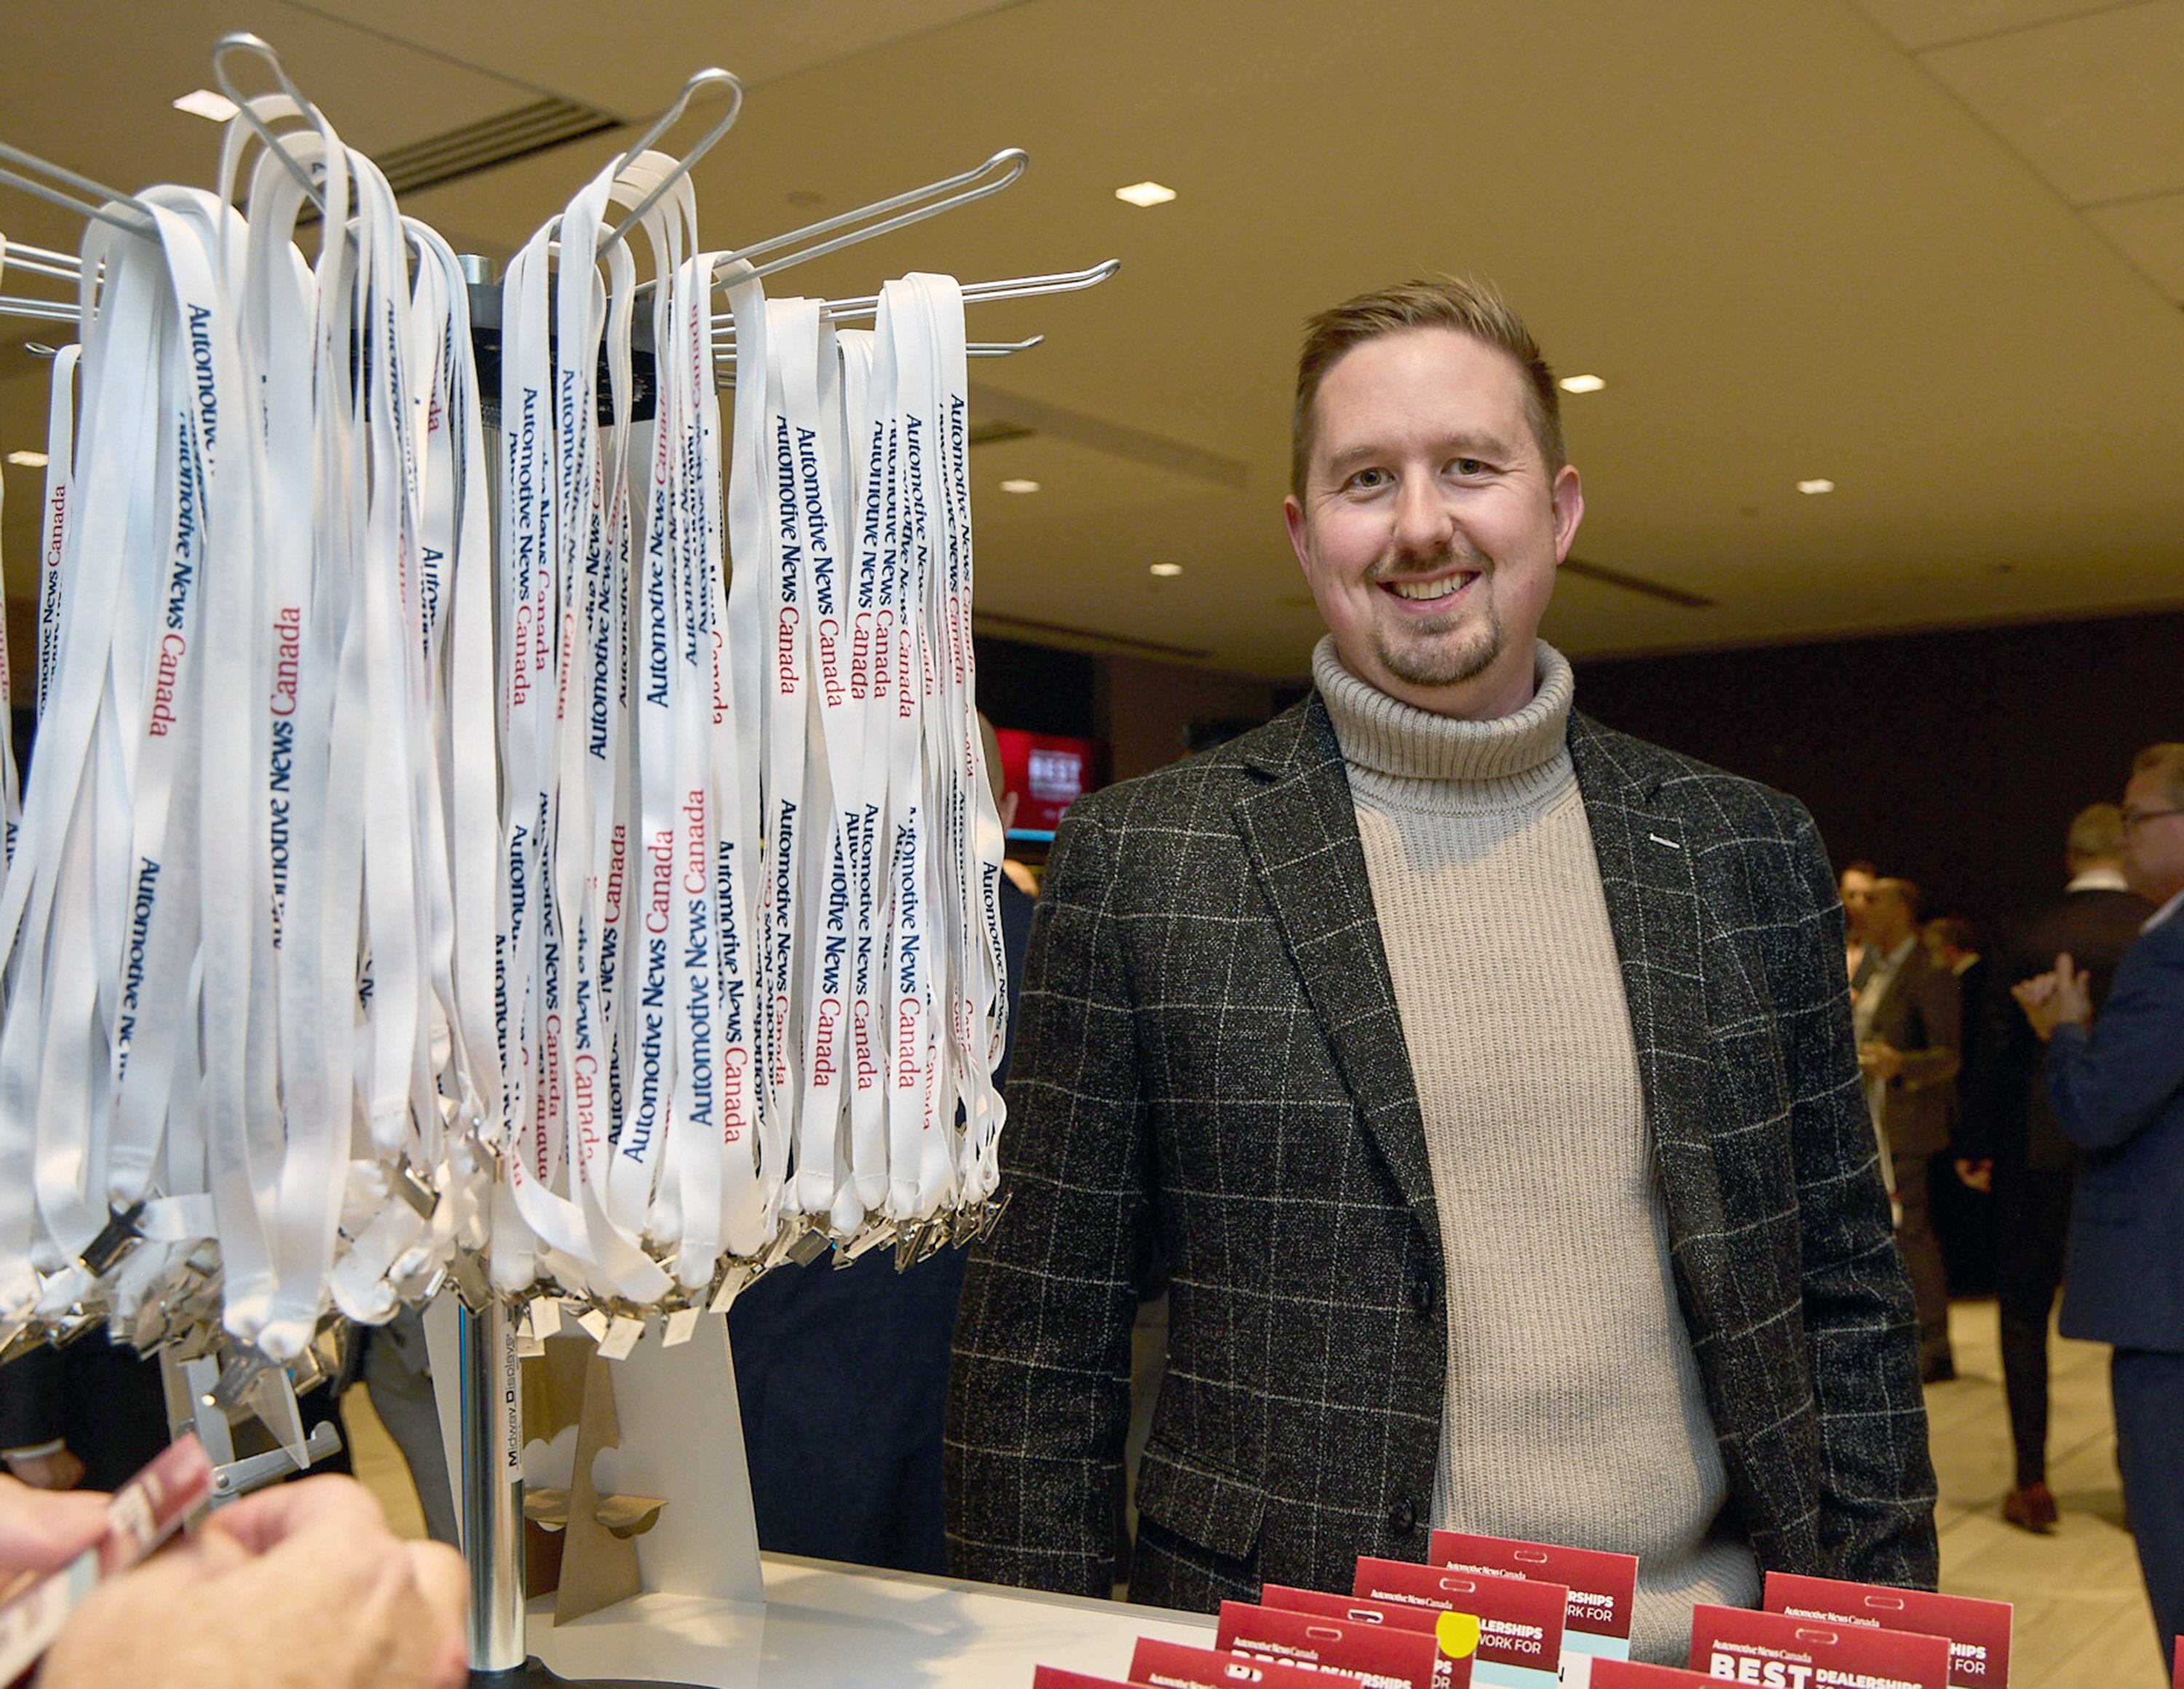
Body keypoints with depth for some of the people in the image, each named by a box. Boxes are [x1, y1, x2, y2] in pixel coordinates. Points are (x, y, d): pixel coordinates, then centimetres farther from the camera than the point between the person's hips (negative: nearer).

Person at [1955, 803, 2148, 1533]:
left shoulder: (2024, 935, -6)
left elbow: (1994, 1049, -4)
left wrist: (1974, 1145, 6)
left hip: (2039, 1150, -1)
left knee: (2025, 1315, 10)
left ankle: (2033, 1484, 10)